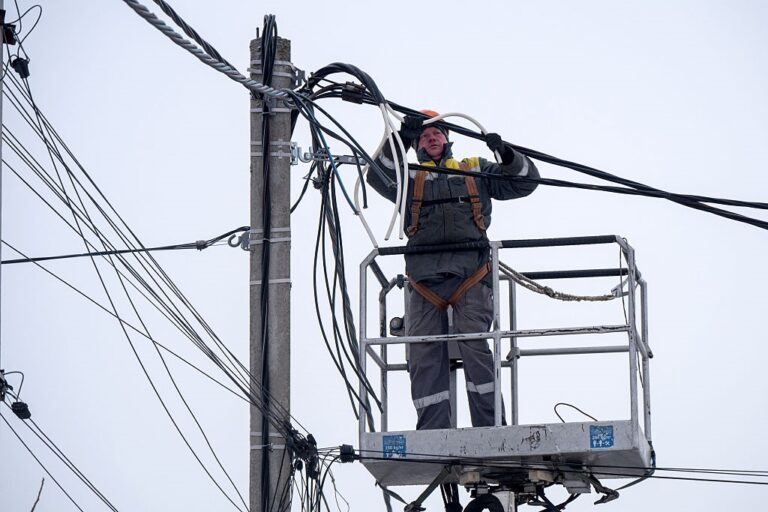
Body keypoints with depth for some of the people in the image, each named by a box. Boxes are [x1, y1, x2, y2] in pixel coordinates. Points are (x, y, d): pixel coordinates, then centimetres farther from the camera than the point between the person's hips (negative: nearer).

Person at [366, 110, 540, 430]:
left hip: (470, 271, -2)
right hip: (425, 275, 2)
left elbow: (525, 181, 19)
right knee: (423, 354, -7)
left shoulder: (476, 171, 25)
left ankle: (490, 428, -19)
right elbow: (379, 178, 3)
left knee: (474, 343, -20)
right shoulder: (409, 178, 24)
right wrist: (399, 142, -12)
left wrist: (507, 156, -1)